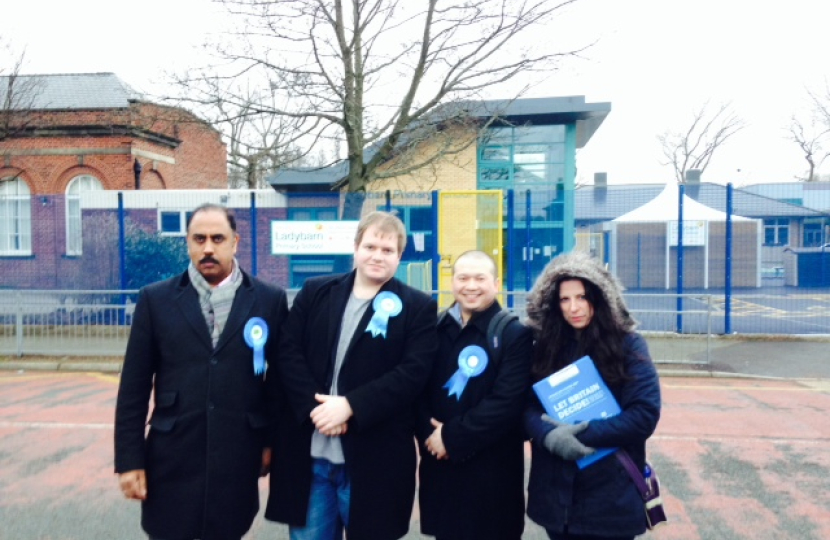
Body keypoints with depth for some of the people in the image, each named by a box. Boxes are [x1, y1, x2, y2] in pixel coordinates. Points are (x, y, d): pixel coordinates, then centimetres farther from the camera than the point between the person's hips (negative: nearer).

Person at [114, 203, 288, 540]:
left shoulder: (270, 300, -1)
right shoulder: (155, 300, 0)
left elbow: (280, 377, 4)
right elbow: (134, 387, 0)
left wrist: (273, 440, 4)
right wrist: (129, 459, -1)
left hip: (238, 461, 0)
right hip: (171, 461, 0)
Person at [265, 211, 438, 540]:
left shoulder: (418, 308, -2)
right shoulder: (314, 292, 7)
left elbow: (412, 373, -12)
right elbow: (288, 353, 0)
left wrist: (350, 405, -19)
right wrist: (315, 405, -14)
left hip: (372, 461, -2)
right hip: (307, 455, 3)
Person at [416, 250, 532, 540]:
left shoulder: (515, 334, -6)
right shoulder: (435, 328, 6)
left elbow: (506, 402, -16)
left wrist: (452, 437, -14)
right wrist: (430, 435, -12)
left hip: (492, 472, -3)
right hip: (440, 466, 4)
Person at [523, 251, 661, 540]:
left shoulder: (628, 344, -6)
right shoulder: (546, 346, 2)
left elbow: (645, 414, -13)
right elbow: (528, 405, -1)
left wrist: (581, 433, -18)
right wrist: (548, 434, -22)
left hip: (611, 495, -2)